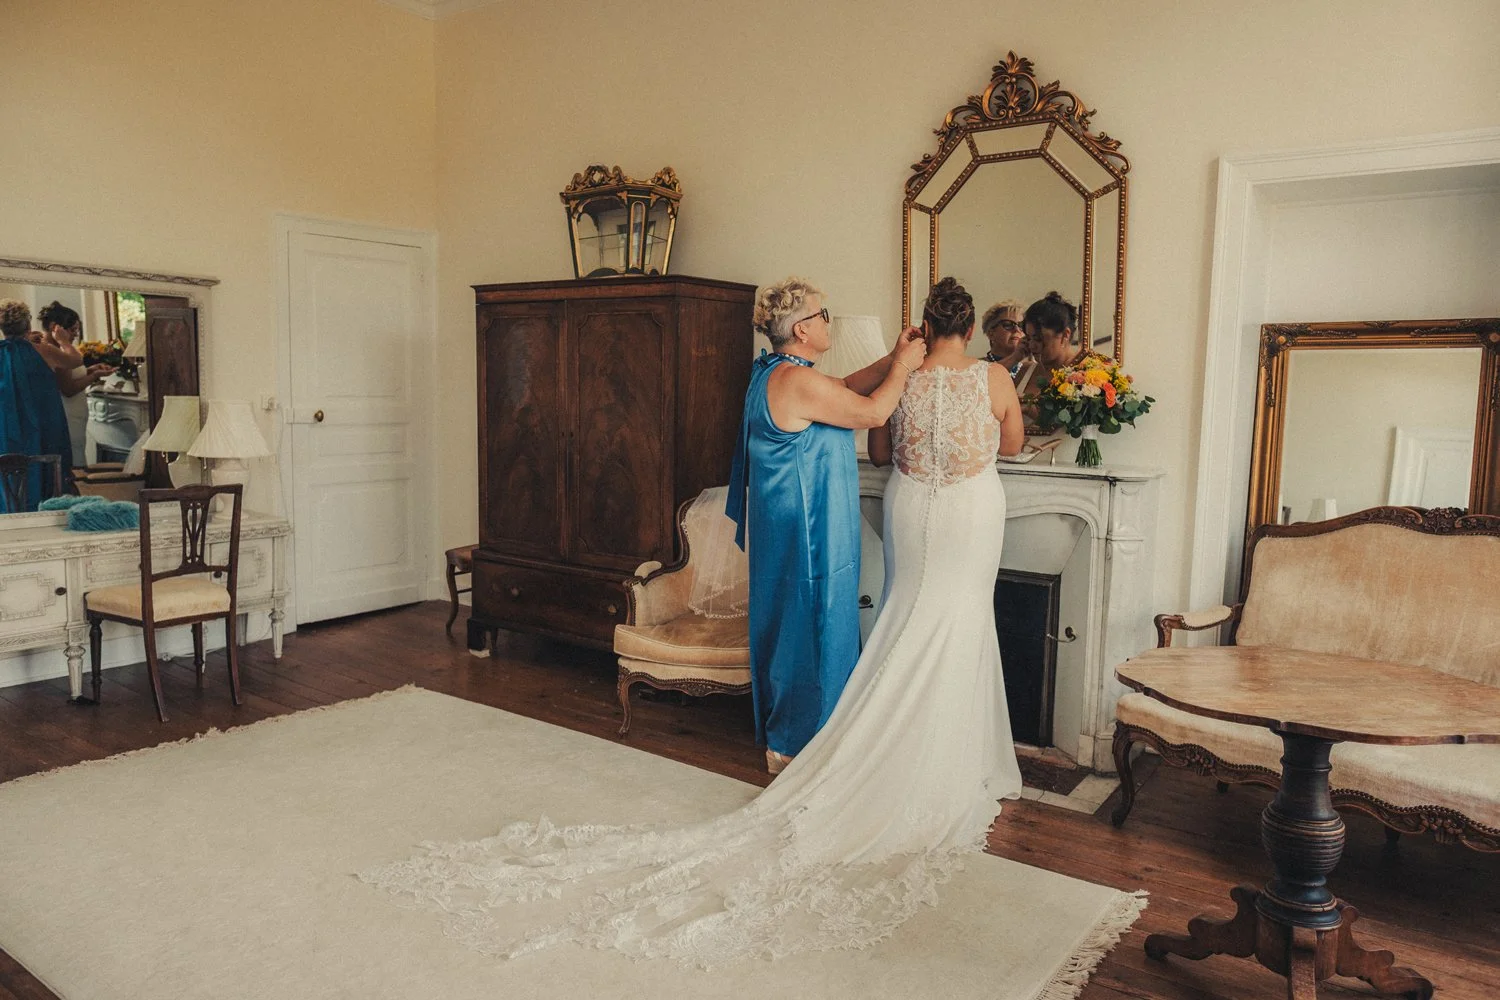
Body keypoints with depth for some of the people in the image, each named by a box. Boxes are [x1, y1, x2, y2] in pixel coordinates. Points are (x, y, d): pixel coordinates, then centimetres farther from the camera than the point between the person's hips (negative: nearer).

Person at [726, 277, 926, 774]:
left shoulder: (772, 373, 9)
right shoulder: (798, 381, -23)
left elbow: (845, 389, 17)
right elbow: (871, 413, -16)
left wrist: (892, 359, 8)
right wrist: (902, 367, -2)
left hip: (786, 526, 11)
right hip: (808, 532, -11)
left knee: (788, 623, 18)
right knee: (811, 627, 2)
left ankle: (779, 735, 33)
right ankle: (795, 746, 16)